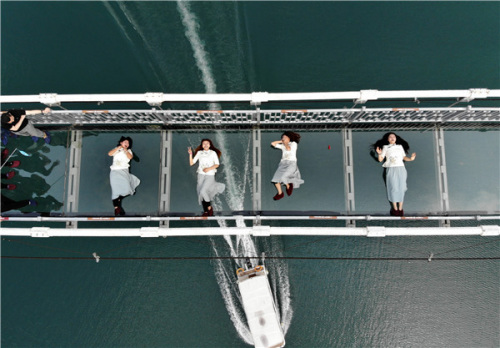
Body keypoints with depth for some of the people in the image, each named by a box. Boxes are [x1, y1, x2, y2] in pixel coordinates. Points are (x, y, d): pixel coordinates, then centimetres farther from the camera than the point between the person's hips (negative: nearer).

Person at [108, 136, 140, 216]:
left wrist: (125, 150, -7)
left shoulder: (128, 151, 16)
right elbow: (110, 153, -5)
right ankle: (116, 208, -4)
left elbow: (130, 157, -6)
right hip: (115, 171, -1)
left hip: (124, 171, 1)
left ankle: (119, 200, 15)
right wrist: (118, 148, -10)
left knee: (126, 190, -13)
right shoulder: (116, 150, 16)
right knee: (115, 190, -9)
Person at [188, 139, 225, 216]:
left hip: (210, 175, -3)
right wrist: (190, 154, -8)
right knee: (200, 192, -1)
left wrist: (209, 168, -13)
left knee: (203, 191, -18)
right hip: (201, 175, 3)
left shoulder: (213, 153, 4)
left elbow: (217, 164, 2)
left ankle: (210, 208, 2)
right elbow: (191, 163, 5)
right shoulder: (199, 153, 9)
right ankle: (205, 212, 9)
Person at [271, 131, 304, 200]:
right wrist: (281, 141, 20)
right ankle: (280, 193, 4)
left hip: (291, 163, -5)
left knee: (283, 177, -26)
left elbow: (288, 149, -9)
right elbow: (273, 143, 18)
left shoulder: (294, 143, 8)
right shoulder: (283, 145, 20)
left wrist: (285, 143, 7)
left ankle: (289, 186, 4)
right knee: (276, 179, -11)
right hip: (283, 163, 6)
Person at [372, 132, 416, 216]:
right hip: (391, 169, -2)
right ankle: (395, 208, 2)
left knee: (401, 188, 0)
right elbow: (380, 159, 3)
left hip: (400, 169, 2)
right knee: (393, 188, -5)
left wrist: (410, 158, -7)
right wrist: (379, 154, -17)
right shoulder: (385, 147, 10)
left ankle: (400, 208, 6)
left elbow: (404, 157, 12)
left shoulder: (400, 146, 18)